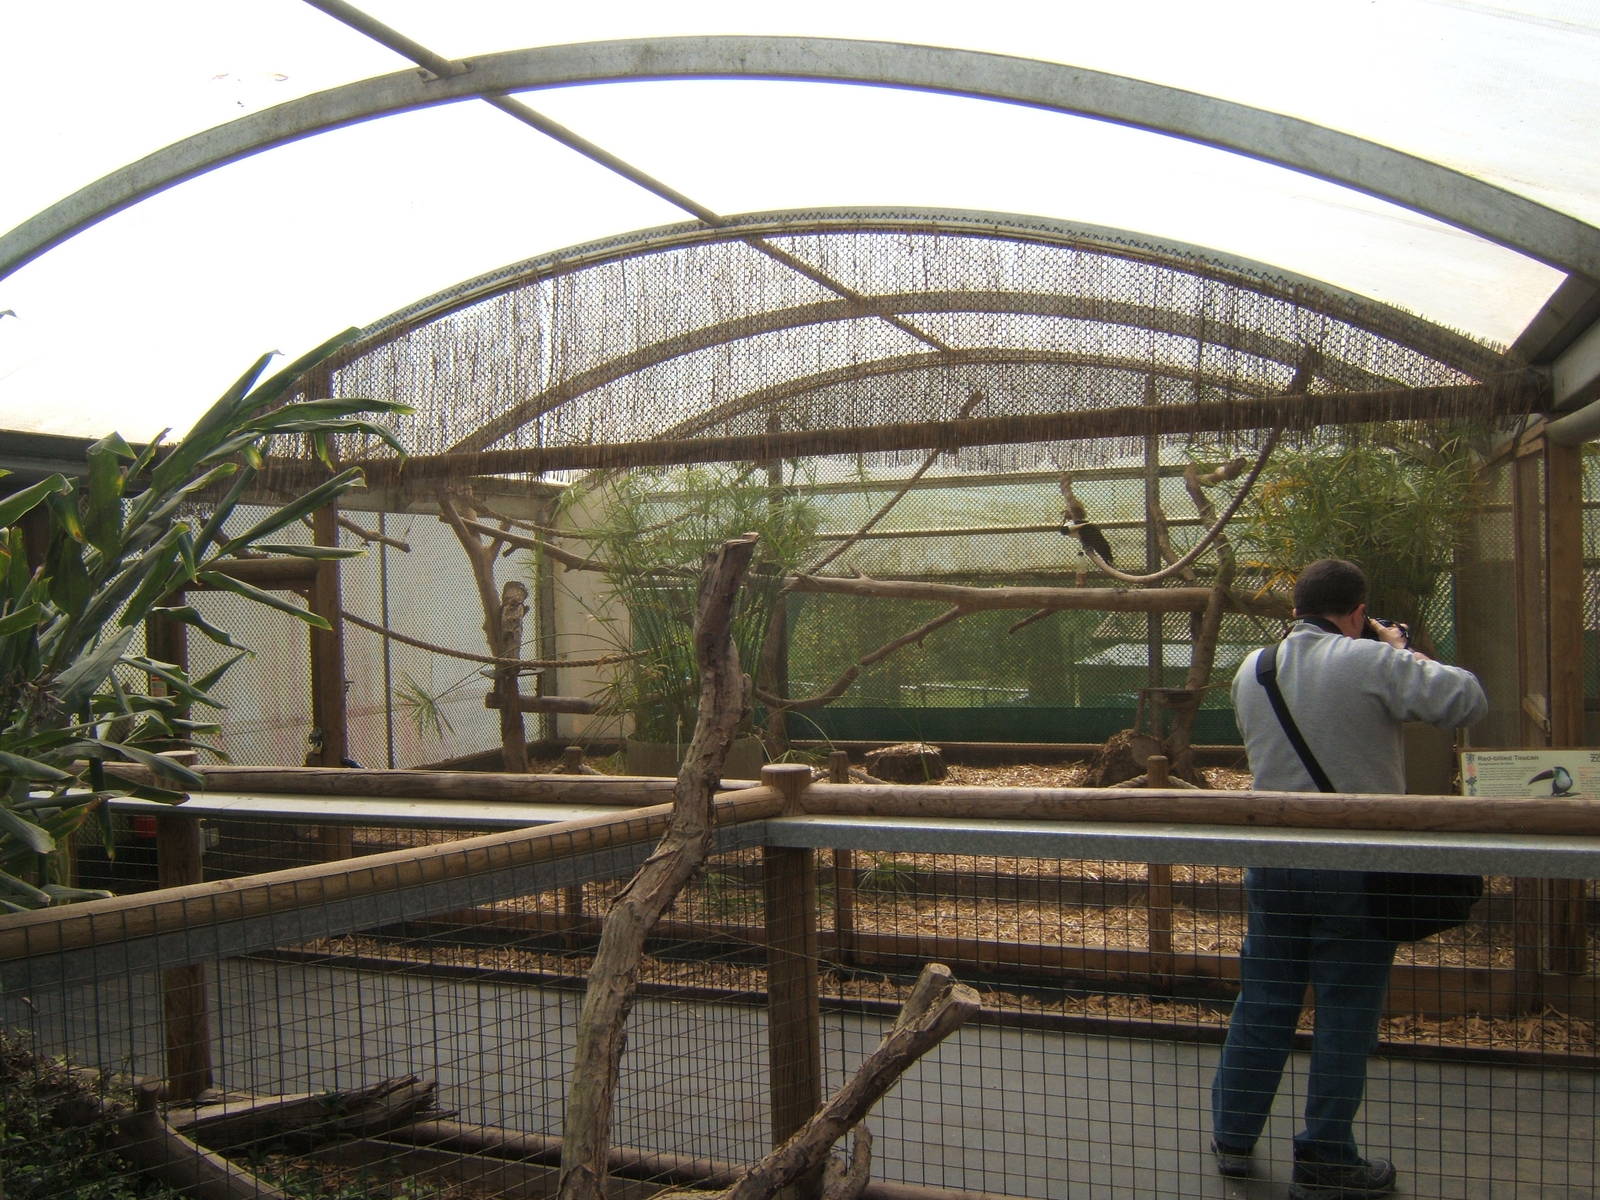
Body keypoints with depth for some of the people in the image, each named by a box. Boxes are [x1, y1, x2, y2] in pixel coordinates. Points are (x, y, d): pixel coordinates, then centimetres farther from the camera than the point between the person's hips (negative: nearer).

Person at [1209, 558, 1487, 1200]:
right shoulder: (1372, 663, -14)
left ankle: (1233, 1135, 25)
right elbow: (1467, 701, -14)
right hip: (1357, 864, -5)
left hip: (1273, 860, 5)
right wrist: (1408, 654, 2)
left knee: (1263, 1001, 15)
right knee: (1346, 1010, 6)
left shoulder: (1251, 670, 5)